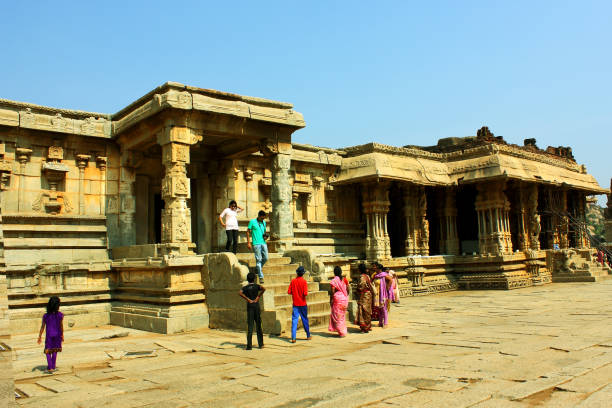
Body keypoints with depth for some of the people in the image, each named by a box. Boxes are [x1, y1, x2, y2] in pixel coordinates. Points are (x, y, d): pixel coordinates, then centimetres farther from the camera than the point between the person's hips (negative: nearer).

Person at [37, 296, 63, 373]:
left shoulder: (45, 316, -10)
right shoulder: (60, 315, -11)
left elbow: (42, 327, -4)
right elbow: (61, 326, -6)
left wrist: (40, 336, 6)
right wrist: (62, 335, 6)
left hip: (49, 336, -1)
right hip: (57, 335, 1)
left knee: (48, 351, 11)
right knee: (54, 351, 16)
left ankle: (50, 367, -2)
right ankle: (53, 367, 21)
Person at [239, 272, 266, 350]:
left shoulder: (245, 287, 5)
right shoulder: (256, 286, 3)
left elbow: (240, 293, -15)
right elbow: (263, 288, -17)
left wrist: (248, 299, -8)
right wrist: (258, 297, -8)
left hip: (249, 306, 0)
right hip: (256, 306, 0)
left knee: (250, 326, -1)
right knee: (258, 326, 8)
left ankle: (249, 345, -6)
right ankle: (260, 344, 13)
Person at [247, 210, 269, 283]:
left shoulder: (264, 222, 14)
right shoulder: (252, 222, -2)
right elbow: (248, 232, -1)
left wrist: (265, 236, 3)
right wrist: (248, 242, -6)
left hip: (263, 243, 5)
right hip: (256, 244, -5)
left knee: (265, 258, 0)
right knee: (258, 259, -6)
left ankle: (259, 268, 28)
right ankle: (261, 277, -4)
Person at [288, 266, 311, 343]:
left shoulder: (293, 281, -2)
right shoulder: (304, 281, -11)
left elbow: (289, 292, -1)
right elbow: (305, 293, -18)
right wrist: (304, 293, 4)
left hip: (295, 304, 2)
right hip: (303, 304, -2)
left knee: (294, 320, 0)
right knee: (305, 320, 12)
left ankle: (293, 338, -7)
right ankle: (308, 336, 24)